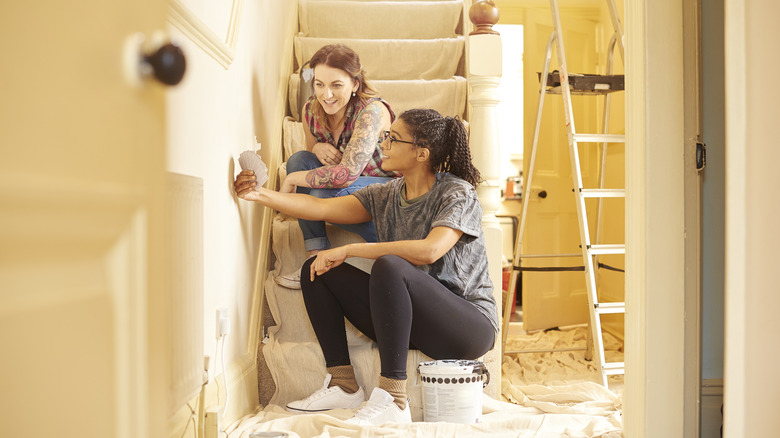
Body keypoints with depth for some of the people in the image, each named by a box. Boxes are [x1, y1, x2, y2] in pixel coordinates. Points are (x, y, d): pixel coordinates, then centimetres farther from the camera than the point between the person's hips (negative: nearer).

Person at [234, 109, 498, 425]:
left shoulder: (457, 193, -11)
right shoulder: (387, 195, 9)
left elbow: (429, 251, -29)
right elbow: (320, 208, 2)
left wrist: (348, 250, -24)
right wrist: (260, 194, -10)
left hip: (469, 324, -7)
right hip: (410, 322, 7)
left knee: (388, 266, -34)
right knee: (316, 268, -2)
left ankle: (392, 400, -31)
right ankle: (344, 386, -4)